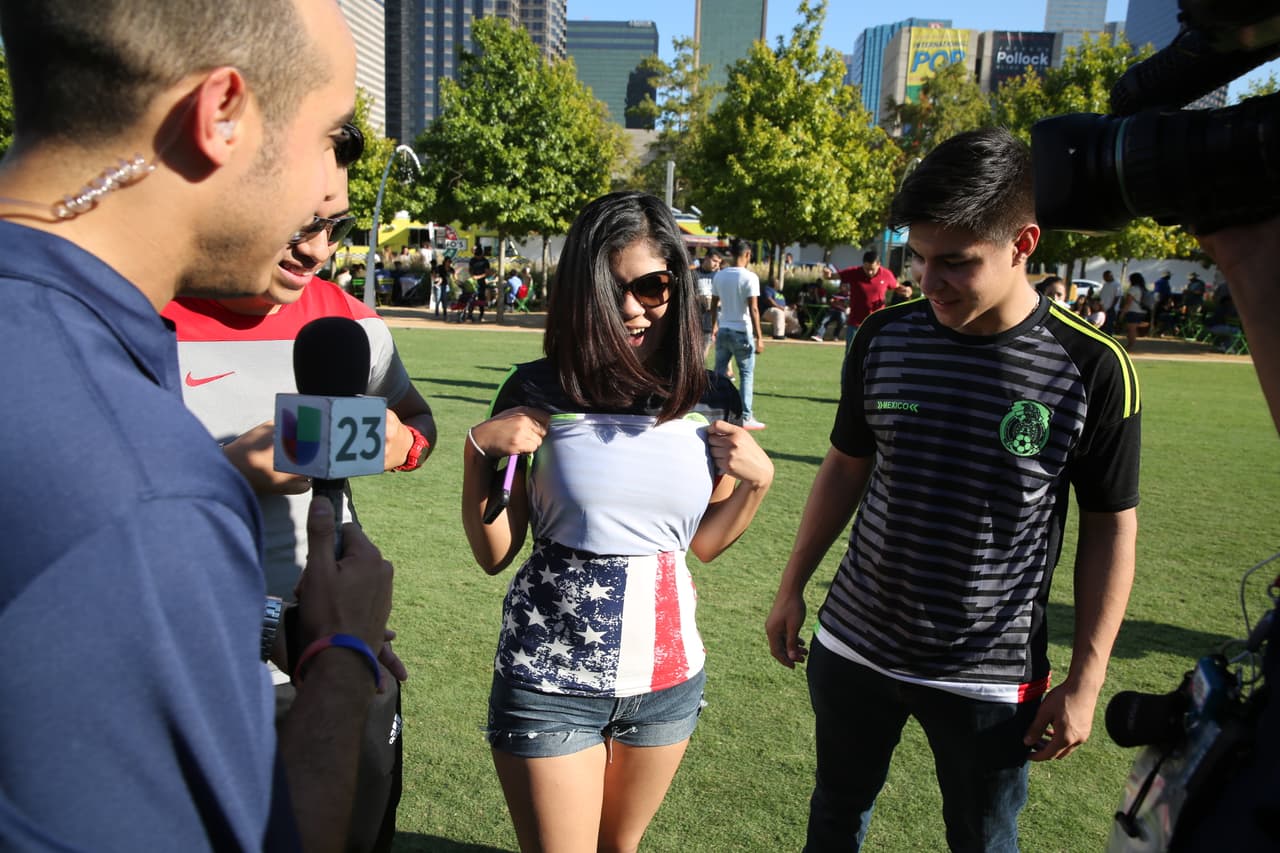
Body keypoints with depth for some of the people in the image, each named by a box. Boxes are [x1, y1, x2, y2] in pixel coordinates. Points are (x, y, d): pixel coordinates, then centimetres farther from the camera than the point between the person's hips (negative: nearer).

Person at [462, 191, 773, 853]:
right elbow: (493, 554, -6)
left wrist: (757, 480, -8)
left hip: (667, 672, 3)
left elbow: (703, 544, 7)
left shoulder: (712, 401, -4)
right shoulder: (538, 392, -12)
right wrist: (480, 450, -19)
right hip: (550, 675, -3)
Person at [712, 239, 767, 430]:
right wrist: (759, 337, -12)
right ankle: (746, 417, 5)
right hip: (742, 332, -5)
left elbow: (714, 305, 10)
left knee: (719, 374, 10)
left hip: (723, 330, 5)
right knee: (746, 375, 4)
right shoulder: (750, 277, -11)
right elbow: (753, 309, -15)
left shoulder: (719, 276, 5)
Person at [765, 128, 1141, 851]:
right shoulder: (884, 337, -7)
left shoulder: (1091, 368, -14)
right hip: (853, 649, 3)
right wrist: (793, 588, 8)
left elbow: (1111, 525, -5)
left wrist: (1085, 682, -5)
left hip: (991, 680, -2)